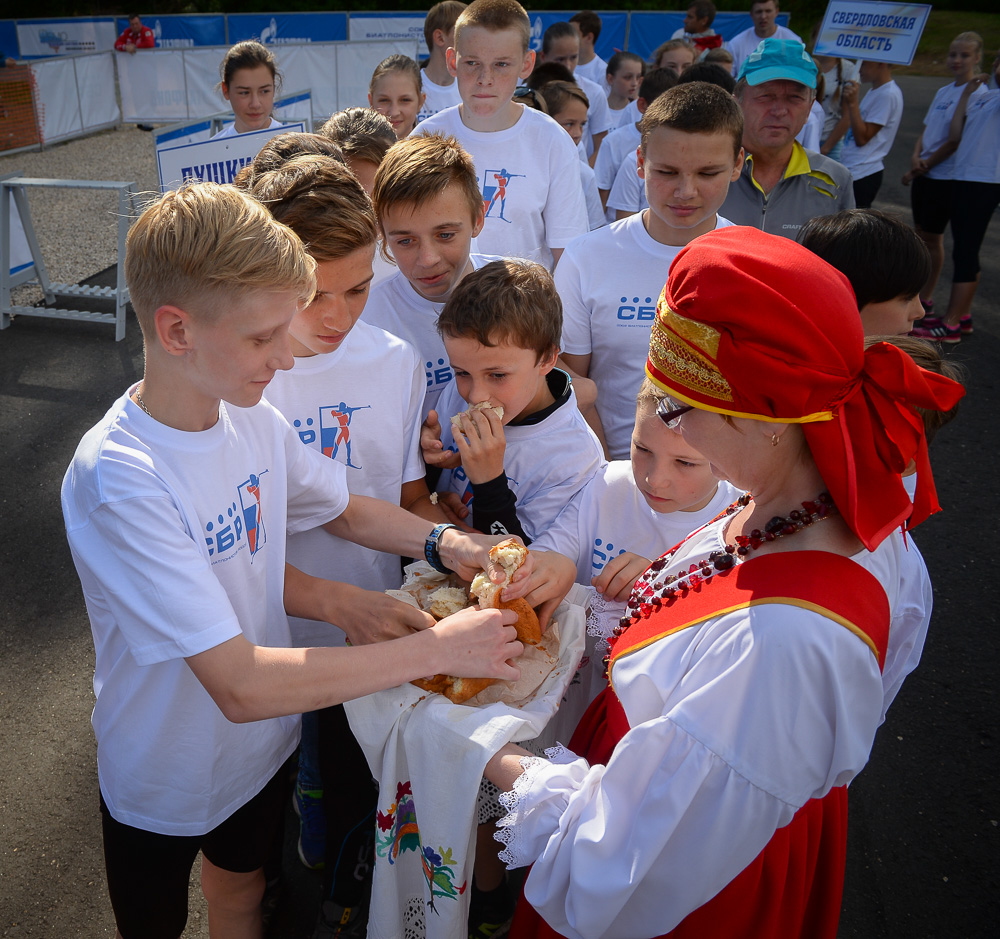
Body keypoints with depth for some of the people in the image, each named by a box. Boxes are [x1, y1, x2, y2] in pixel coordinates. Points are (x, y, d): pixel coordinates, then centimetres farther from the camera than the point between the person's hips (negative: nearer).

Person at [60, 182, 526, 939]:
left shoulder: (252, 420, -14)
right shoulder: (116, 479, -34)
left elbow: (344, 508, 5)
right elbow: (241, 685, -37)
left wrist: (445, 543, -13)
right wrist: (437, 649, -33)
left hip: (262, 740, 5)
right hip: (164, 780, -4)